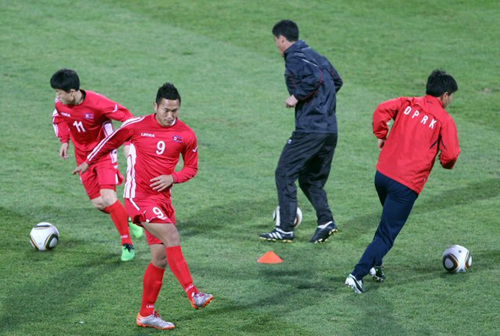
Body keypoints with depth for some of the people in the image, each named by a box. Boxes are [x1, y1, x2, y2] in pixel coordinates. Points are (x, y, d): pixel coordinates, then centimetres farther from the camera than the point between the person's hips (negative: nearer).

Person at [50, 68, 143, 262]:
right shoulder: (61, 105, -11)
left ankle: (127, 244, -10)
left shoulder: (97, 103, -28)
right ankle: (128, 220, 29)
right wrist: (64, 140, 1)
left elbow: (125, 116, -20)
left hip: (104, 152, -6)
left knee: (108, 198, -20)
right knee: (98, 204, 2)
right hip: (83, 156, 6)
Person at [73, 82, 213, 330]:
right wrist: (88, 163, 23)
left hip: (162, 198, 5)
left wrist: (173, 177, -7)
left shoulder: (186, 135, 1)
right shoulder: (137, 126, -6)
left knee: (160, 257, 4)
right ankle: (193, 293, -29)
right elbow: (111, 142, 11)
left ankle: (147, 314, 16)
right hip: (138, 196, -5)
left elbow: (191, 168, 14)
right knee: (171, 235, -25)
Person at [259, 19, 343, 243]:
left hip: (309, 130, -9)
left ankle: (285, 229, -1)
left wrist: (297, 97, -15)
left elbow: (315, 78, -25)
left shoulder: (294, 59, -9)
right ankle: (326, 221, 0)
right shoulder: (314, 55, 18)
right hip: (330, 130, 9)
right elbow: (336, 81, 22)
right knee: (311, 179, 17)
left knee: (284, 174, 0)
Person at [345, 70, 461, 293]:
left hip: (383, 173, 5)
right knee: (387, 234, -1)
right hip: (407, 184, -5)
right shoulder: (445, 120, -3)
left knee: (389, 222, 29)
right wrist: (447, 164, 13)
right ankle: (357, 275, -11)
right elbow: (450, 155, -9)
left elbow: (381, 111, -5)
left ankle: (375, 265, 22)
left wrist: (381, 135, 8)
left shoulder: (407, 104, 10)